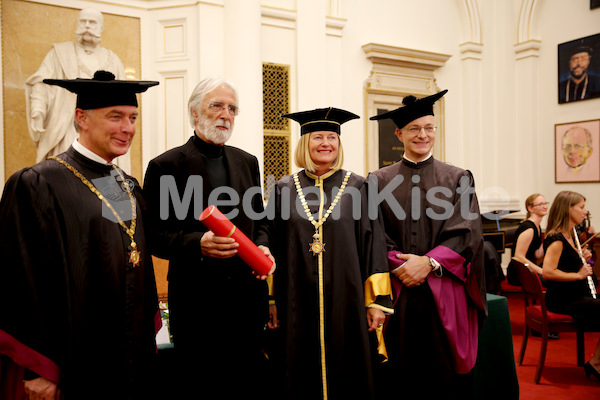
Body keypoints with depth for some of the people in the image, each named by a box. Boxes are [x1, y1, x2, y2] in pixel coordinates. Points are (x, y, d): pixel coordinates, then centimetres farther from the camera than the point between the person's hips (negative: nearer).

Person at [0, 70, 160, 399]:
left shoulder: (128, 187, 8)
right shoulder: (38, 186, -14)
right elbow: (28, 282, -15)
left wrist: (148, 339, 12)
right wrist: (41, 370, -14)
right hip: (78, 367, -6)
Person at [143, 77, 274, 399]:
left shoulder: (247, 162, 10)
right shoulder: (165, 166, -6)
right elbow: (153, 235, -7)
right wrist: (197, 244, -23)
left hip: (247, 296, 5)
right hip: (196, 298, -4)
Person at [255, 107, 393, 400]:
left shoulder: (358, 187, 3)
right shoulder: (284, 189, 5)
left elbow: (373, 246, 0)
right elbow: (270, 245, 6)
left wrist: (377, 301, -3)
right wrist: (271, 300, 3)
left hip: (346, 303, 0)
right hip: (298, 305, 1)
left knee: (347, 375, 9)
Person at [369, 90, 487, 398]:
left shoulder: (458, 179, 8)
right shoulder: (380, 181, 7)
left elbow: (467, 233, -2)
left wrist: (428, 263, -13)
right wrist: (400, 265, -14)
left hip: (443, 296, 1)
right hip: (397, 295, 0)